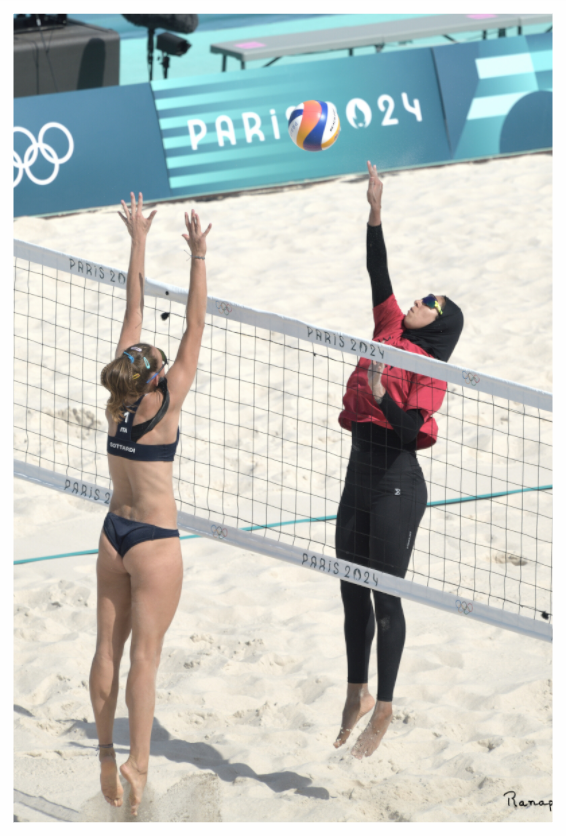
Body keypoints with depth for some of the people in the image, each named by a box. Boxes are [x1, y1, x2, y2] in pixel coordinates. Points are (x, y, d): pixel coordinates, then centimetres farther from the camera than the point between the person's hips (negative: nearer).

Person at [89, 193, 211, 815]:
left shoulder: (119, 399, -3)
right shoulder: (165, 403, -16)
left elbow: (133, 312, 2)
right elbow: (195, 329, -16)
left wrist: (139, 242, 8)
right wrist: (198, 257, -16)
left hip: (114, 534, 6)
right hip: (154, 540, -6)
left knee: (108, 647, 10)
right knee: (145, 655, -4)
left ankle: (106, 753, 17)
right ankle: (137, 764, -5)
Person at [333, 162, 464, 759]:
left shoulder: (429, 370, -7)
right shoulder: (390, 333, 12)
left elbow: (413, 431, -17)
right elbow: (379, 276, 10)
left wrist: (383, 398, -32)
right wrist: (375, 212, 5)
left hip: (396, 483, -7)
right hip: (360, 476, 7)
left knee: (385, 597, -2)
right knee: (352, 589, 12)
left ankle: (383, 711, 5)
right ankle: (357, 695, 25)